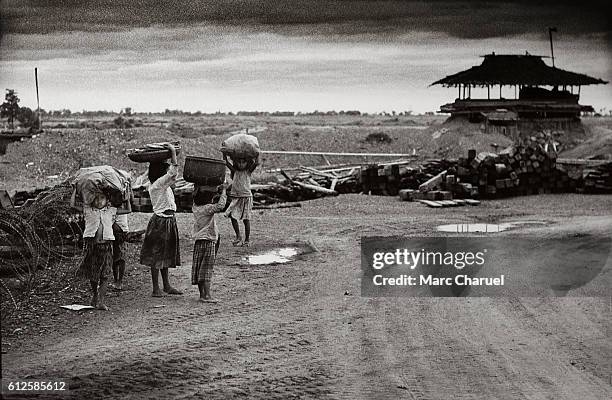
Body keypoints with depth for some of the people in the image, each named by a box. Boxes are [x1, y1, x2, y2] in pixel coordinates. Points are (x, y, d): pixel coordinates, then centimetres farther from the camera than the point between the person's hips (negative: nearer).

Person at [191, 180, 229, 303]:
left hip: (199, 241, 8)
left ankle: (202, 294, 16)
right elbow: (220, 206, -32)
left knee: (199, 269, 9)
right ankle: (207, 295, -8)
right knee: (207, 269, -6)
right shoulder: (207, 209, -17)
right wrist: (224, 190, -22)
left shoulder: (195, 207, 6)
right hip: (208, 241, -8)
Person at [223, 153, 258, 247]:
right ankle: (238, 236, 4)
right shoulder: (235, 171, 5)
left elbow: (255, 163, -15)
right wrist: (224, 154, -13)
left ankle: (247, 240, 11)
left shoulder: (248, 171, 0)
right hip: (235, 197, 2)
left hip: (246, 197, -2)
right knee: (233, 216, -8)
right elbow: (226, 162, -4)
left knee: (246, 219, 2)